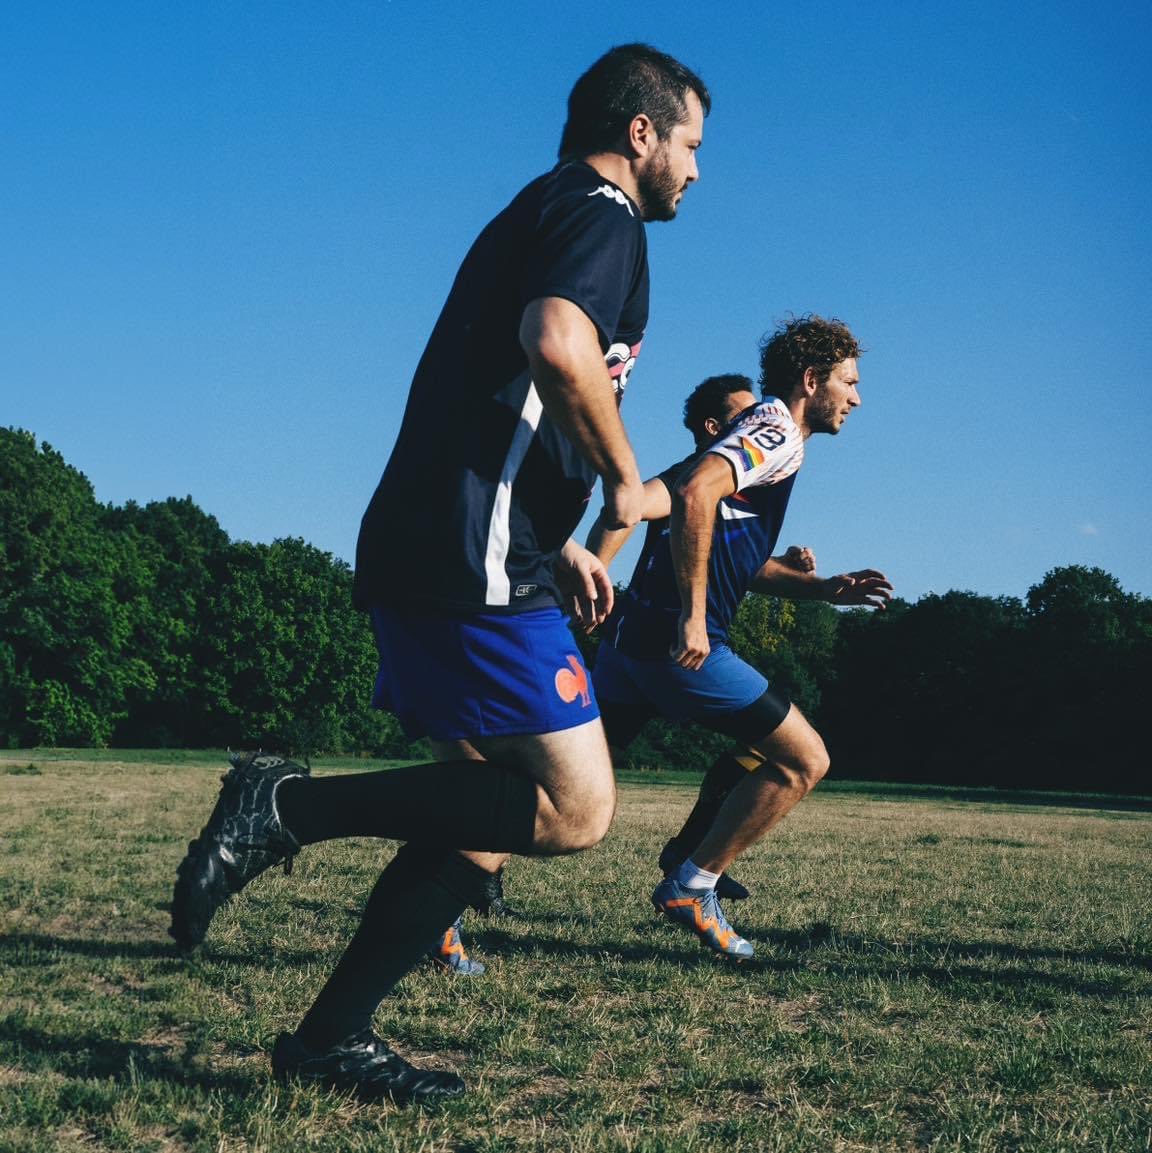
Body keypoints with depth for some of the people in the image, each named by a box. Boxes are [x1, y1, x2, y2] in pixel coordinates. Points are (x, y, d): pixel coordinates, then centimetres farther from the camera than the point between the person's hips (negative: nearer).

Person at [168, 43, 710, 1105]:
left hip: (435, 556, 10)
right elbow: (559, 344, -26)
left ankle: (333, 1038, 13)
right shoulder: (601, 212, -4)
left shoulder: (542, 215, 27)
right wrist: (626, 480, -11)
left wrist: (555, 544, 25)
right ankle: (290, 805, -11)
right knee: (574, 809, -9)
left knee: (491, 814, 12)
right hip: (475, 565, -10)